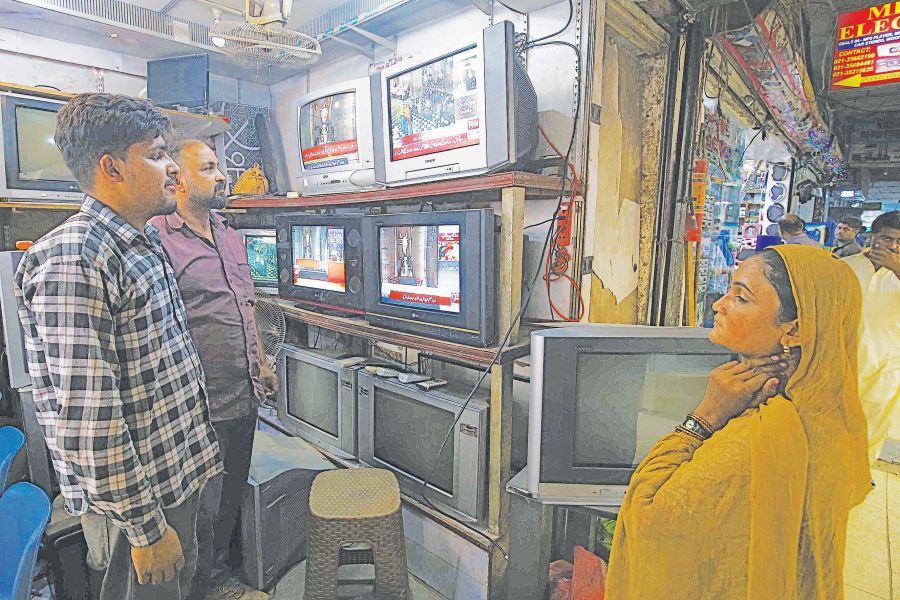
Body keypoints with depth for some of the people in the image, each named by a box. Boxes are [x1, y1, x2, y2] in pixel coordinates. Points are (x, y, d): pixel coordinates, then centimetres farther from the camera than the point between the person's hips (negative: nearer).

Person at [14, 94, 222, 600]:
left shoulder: (147, 243, 6)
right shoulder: (73, 261, -24)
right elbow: (87, 424, -26)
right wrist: (146, 529, -19)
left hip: (180, 472, 8)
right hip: (134, 497, -8)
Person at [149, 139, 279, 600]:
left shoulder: (232, 238, 12)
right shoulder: (158, 238, -14)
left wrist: (261, 362, 20)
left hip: (245, 395, 8)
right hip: (201, 405, -8)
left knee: (231, 497, 22)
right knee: (203, 510, 8)